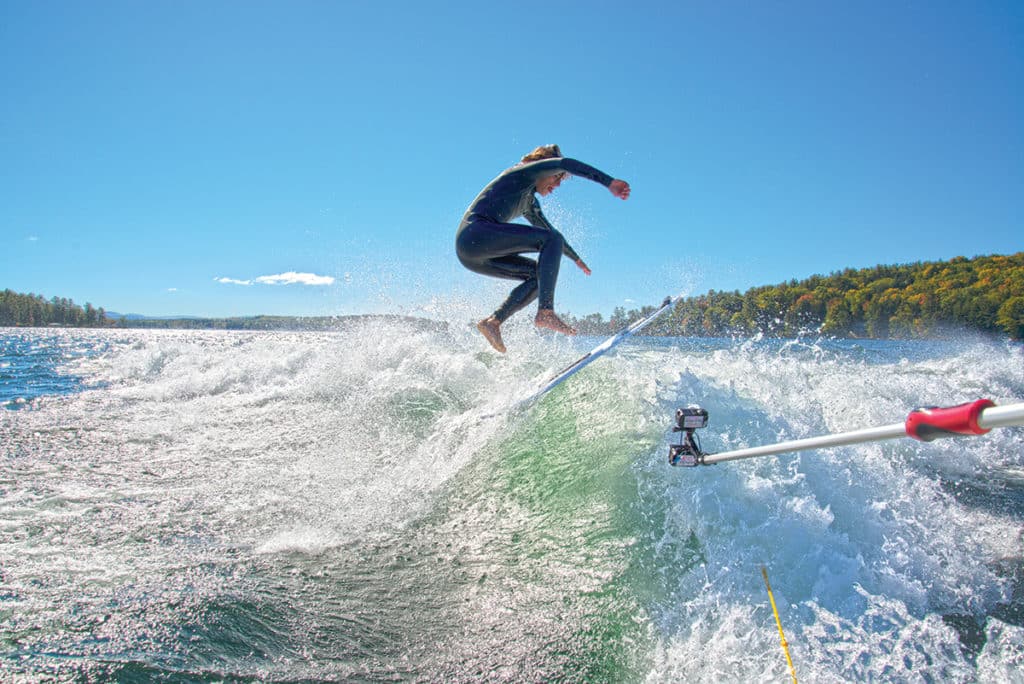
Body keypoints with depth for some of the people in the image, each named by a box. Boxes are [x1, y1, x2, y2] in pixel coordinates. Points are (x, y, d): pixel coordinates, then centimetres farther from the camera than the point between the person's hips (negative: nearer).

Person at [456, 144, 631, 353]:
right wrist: (609, 182, -19)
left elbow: (548, 230, 41)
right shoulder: (522, 172, 3)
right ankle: (545, 312, -26)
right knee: (552, 240, -14)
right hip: (476, 232, -10)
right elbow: (564, 163, -13)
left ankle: (493, 321, -4)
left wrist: (576, 258, 47)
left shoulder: (529, 202, 28)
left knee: (539, 274, 9)